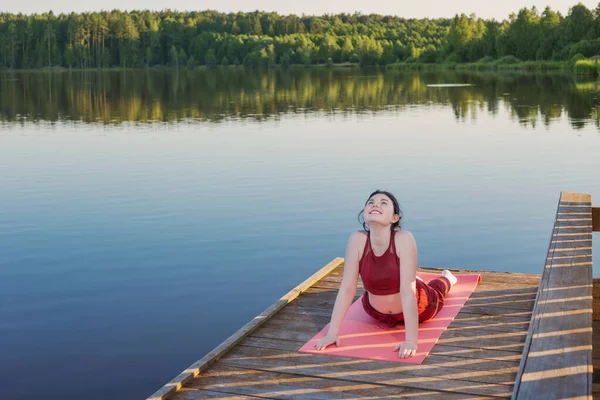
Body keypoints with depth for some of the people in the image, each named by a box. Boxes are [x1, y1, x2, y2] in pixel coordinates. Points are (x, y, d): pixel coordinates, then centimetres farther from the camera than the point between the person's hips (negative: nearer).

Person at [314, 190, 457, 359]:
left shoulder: (404, 238, -35)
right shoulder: (357, 239, -28)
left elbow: (407, 292, -37)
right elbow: (347, 289, -25)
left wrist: (411, 340, -41)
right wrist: (332, 333, -28)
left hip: (416, 307, -2)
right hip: (376, 312, 2)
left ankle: (446, 278, 64)